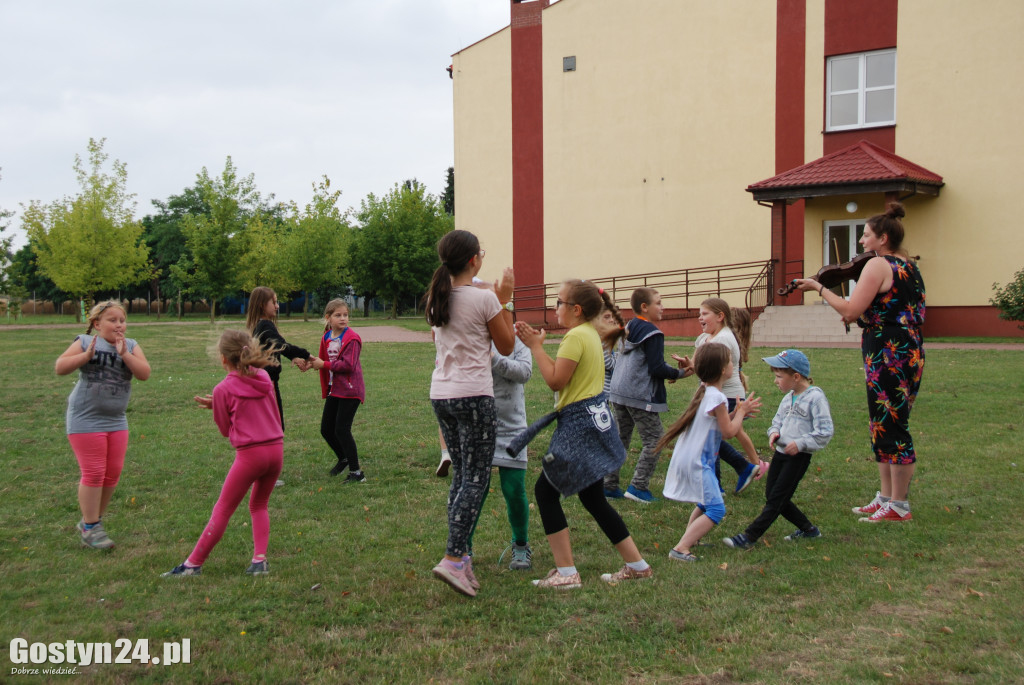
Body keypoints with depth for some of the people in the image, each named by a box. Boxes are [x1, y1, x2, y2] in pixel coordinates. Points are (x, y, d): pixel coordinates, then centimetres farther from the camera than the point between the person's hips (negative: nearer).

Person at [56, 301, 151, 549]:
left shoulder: (131, 345, 3)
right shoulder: (86, 342, -5)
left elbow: (144, 373, -10)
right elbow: (60, 368, -12)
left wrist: (124, 354, -21)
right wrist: (87, 355, -24)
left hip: (116, 421, 5)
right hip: (86, 420, -5)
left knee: (113, 473, 10)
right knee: (93, 473, -4)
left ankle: (93, 520, 27)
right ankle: (90, 528, 7)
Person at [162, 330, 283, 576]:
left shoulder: (223, 389, -6)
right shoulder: (264, 377, 8)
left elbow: (226, 430, 3)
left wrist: (215, 406, 17)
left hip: (250, 454, -5)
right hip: (276, 448, 5)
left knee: (222, 510, 5)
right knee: (259, 505, 21)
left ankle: (193, 563, 12)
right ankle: (259, 559, 10)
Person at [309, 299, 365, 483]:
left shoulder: (352, 338, -13)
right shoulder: (326, 338, 10)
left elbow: (348, 364, -21)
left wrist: (324, 364, -20)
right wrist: (313, 362, 1)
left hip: (349, 390, -8)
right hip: (334, 390, 8)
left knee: (341, 430, -10)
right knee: (326, 429, 12)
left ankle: (356, 473, 0)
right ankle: (343, 459, 37)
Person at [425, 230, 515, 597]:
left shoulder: (437, 297, 9)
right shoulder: (484, 298, -11)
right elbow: (506, 346, -1)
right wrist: (505, 300, 5)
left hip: (441, 394, 7)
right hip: (473, 395, -7)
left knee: (461, 475, 16)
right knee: (476, 478, -2)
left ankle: (461, 554, 18)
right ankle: (453, 558, -10)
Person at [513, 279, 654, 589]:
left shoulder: (576, 336, -15)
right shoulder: (591, 333, 15)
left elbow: (555, 380, -19)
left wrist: (536, 346, -11)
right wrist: (536, 343, 11)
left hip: (579, 422, -10)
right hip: (594, 419, 10)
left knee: (546, 491, -3)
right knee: (592, 498, 16)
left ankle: (566, 573, -2)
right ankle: (637, 565, 21)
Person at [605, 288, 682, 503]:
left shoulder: (629, 328, 15)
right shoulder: (652, 333, -13)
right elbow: (657, 368, -18)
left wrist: (669, 372, 16)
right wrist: (679, 373, -3)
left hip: (618, 392, 9)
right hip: (641, 396, -9)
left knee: (620, 438, 15)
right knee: (654, 440, 0)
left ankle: (609, 485, 17)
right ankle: (638, 486, -5)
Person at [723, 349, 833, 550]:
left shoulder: (815, 397, -13)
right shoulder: (788, 398, 11)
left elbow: (825, 431, -16)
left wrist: (801, 443, -22)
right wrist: (774, 432, -1)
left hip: (799, 456, -9)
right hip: (780, 451, 9)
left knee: (777, 499, -6)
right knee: (772, 496, 11)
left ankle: (748, 537, -7)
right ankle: (808, 529, 25)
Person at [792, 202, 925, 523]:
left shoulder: (878, 265, -13)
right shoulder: (909, 267, 15)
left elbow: (851, 311, -18)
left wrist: (819, 288, -7)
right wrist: (863, 317, 15)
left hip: (888, 354, -10)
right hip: (909, 351, 10)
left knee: (891, 427, -4)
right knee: (882, 425, 15)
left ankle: (899, 506, 3)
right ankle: (885, 497, 21)